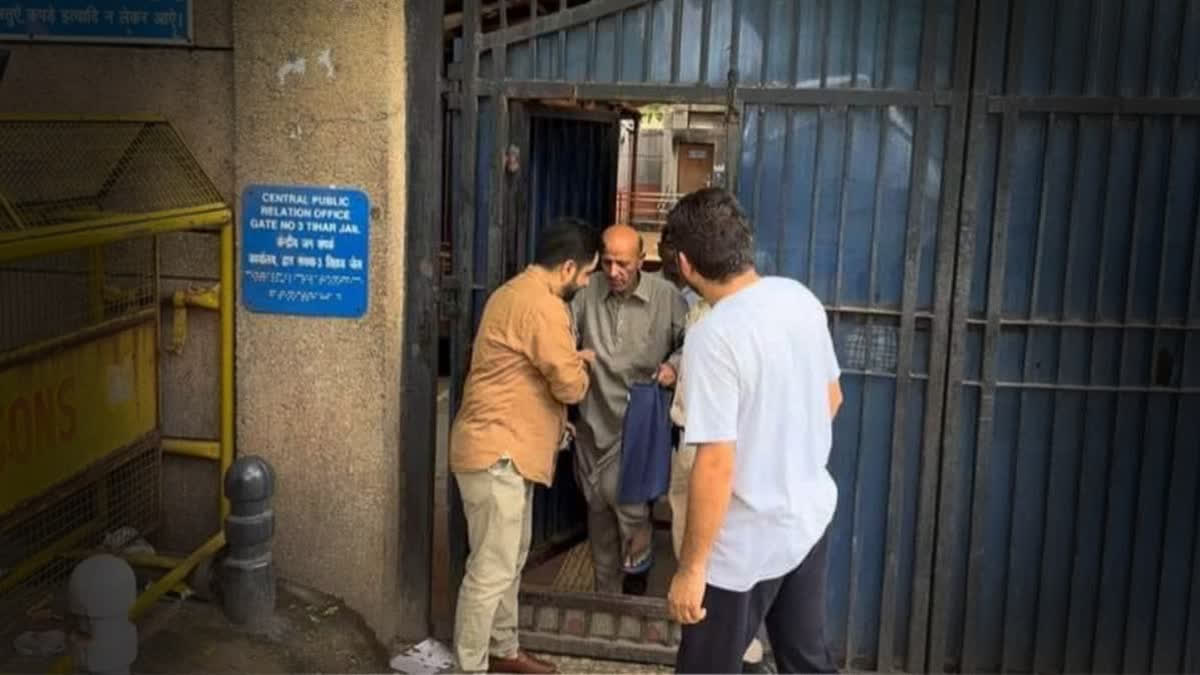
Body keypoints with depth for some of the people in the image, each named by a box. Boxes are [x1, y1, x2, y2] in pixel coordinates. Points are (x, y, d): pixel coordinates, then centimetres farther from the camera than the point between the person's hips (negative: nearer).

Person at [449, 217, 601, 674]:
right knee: (491, 570, -4)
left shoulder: (516, 292, 15)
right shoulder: (544, 306, -19)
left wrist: (570, 360, 15)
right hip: (496, 453, -11)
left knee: (511, 558, 20)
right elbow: (570, 386, -17)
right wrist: (580, 366, 3)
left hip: (504, 449, 11)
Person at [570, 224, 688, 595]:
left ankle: (639, 550, 15)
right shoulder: (588, 293, -6)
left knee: (619, 489, -19)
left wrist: (674, 364, -18)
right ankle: (606, 594, 31)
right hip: (595, 418, 3)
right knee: (598, 506, 13)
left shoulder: (666, 296, -8)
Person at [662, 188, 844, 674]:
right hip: (812, 515, 7)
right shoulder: (800, 298, -2)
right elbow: (831, 398, 11)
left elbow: (716, 465, -26)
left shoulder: (713, 337, -25)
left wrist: (691, 568, -18)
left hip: (749, 543, -7)